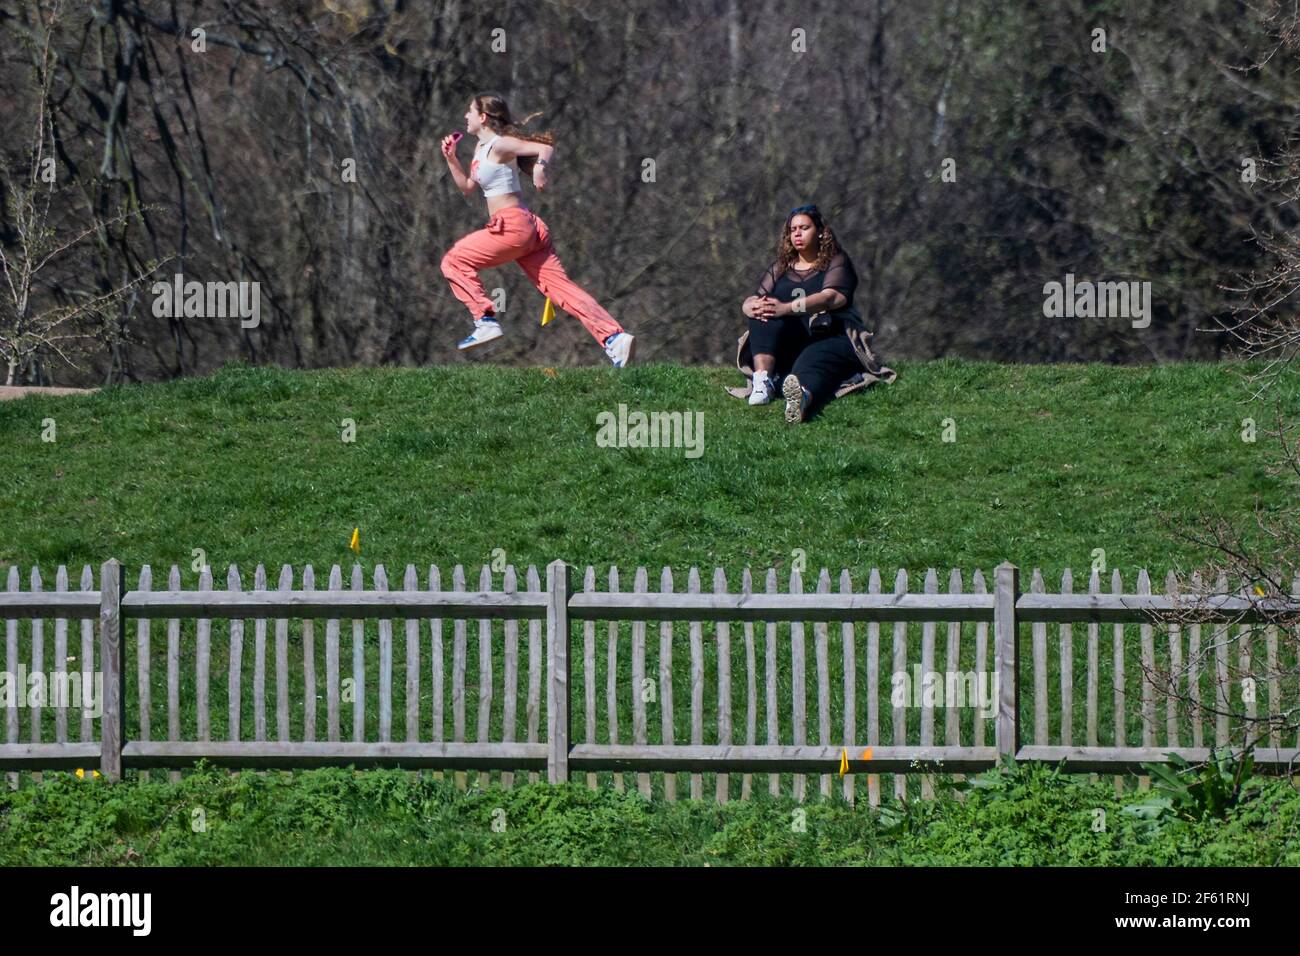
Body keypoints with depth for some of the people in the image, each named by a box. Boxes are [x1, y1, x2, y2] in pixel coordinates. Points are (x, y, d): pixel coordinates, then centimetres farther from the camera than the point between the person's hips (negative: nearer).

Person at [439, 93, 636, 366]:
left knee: (453, 261, 0)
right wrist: (451, 158, 20)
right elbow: (467, 187, 31)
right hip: (528, 230, 9)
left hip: (513, 225, -9)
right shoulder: (481, 148, 20)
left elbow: (546, 148, -18)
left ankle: (485, 321, -6)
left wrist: (539, 167, -38)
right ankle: (614, 336, -11)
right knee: (560, 286, -1)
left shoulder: (499, 145, -8)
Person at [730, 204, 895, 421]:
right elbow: (750, 302, 9)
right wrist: (753, 307, -20)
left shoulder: (836, 262, 8)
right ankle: (762, 378, -46)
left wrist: (787, 308, -29)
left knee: (811, 363, -39)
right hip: (785, 348, 4)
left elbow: (831, 298, -13)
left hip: (830, 339, -4)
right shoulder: (780, 269, 21)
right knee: (763, 312, -23)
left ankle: (804, 396, -78)